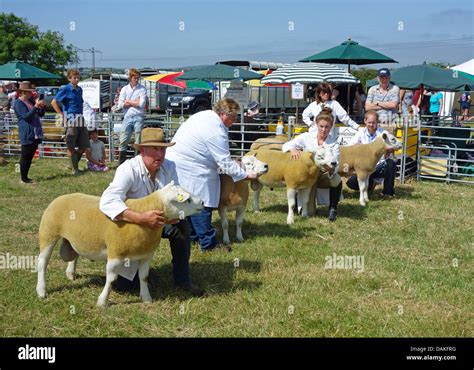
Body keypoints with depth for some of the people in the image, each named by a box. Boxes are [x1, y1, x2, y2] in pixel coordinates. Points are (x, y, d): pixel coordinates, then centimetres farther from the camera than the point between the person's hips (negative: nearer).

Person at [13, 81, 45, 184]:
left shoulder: (31, 101, 16)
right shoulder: (18, 103, -7)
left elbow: (41, 114, 19)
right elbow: (26, 116, -18)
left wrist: (42, 107, -1)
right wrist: (36, 106, -24)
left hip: (36, 134, 8)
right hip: (27, 134, -8)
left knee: (30, 156, 12)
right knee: (25, 156, -3)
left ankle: (26, 177, 19)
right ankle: (23, 179, 4)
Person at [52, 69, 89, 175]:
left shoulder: (79, 89, 13)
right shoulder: (65, 89, -6)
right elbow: (54, 102, -9)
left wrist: (81, 113, 13)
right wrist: (62, 114, -12)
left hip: (80, 119, 7)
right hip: (71, 120, -6)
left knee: (84, 146, 7)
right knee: (71, 147, 1)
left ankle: (75, 163, 26)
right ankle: (75, 169, 8)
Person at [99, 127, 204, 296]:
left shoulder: (169, 167, -13)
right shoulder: (128, 169, -29)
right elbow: (107, 202, -43)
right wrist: (142, 218, -54)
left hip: (157, 220, 4)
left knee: (181, 226, -25)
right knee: (124, 284, -7)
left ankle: (182, 280, -9)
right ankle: (138, 266, 30)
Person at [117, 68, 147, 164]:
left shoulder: (142, 89, 4)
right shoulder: (124, 89, 12)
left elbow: (142, 104, -8)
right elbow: (120, 105, 1)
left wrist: (129, 102, 0)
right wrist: (135, 102, -4)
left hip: (138, 117, -2)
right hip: (127, 117, 2)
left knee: (138, 142, 0)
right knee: (123, 142, -1)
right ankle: (121, 164, 3)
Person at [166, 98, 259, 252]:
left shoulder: (205, 115, 8)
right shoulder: (216, 132, -23)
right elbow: (225, 163, -19)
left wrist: (231, 163, 13)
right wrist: (245, 175, -9)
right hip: (190, 169, -11)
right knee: (201, 205, -4)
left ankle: (192, 235, 31)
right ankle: (208, 243, 3)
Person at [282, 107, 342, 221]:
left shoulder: (334, 143, -5)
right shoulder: (306, 137, -4)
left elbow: (335, 164, -16)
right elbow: (286, 145, -6)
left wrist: (331, 168, -41)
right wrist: (292, 149, -31)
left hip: (324, 174, 0)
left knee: (337, 180, -30)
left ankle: (333, 208, -4)